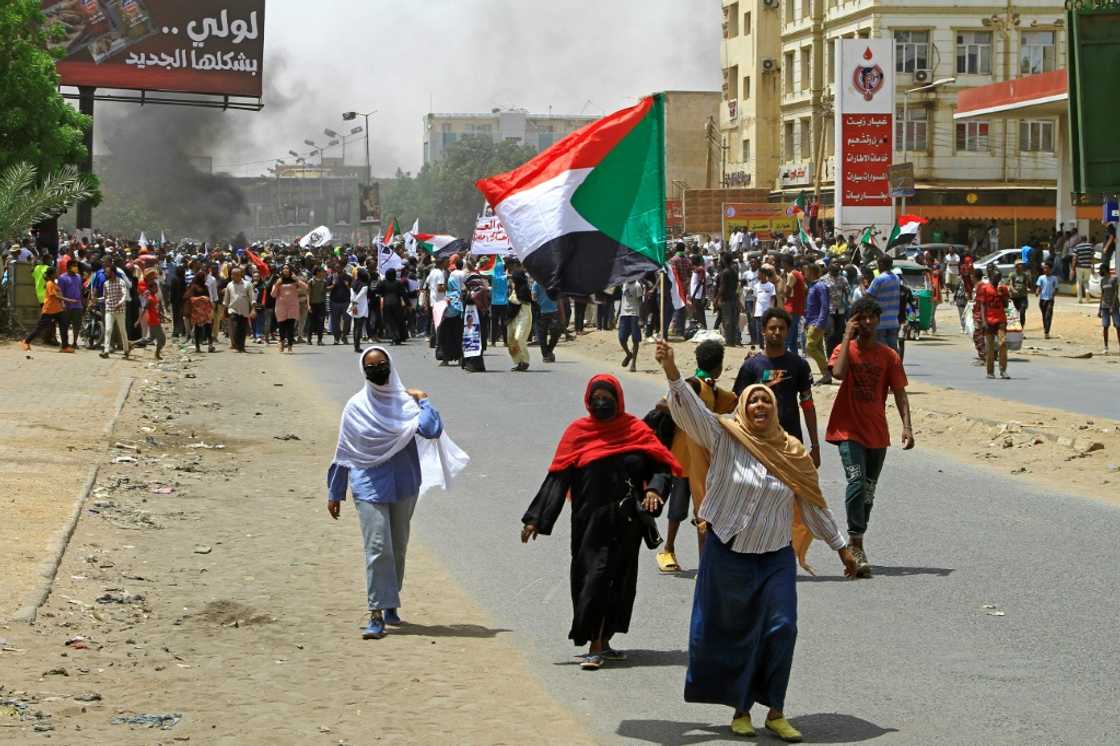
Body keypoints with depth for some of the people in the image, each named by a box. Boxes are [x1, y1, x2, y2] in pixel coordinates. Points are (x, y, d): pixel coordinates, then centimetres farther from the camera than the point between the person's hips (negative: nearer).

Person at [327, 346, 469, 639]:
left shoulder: (406, 401, -2)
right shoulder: (356, 407, 0)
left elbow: (432, 431, -19)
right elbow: (343, 452, 7)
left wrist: (423, 402, -11)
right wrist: (335, 493, 9)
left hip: (404, 485, 2)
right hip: (369, 486, -2)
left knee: (398, 548, 12)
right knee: (378, 547, -12)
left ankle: (390, 604, 30)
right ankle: (377, 614, -14)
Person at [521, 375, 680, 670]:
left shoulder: (636, 430, 4)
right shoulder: (578, 432, 1)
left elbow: (661, 466, 3)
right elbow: (557, 478, -3)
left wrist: (655, 489, -20)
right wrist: (536, 519, -8)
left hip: (626, 522, 2)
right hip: (591, 522, -2)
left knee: (621, 579, 5)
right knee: (594, 576, -5)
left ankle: (603, 643, 17)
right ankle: (595, 647, 0)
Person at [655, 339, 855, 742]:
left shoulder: (792, 453, 3)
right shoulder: (724, 440, -4)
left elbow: (814, 506, 12)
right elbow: (690, 407, -18)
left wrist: (841, 546, 14)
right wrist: (671, 370, -34)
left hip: (775, 558, 2)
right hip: (728, 554, -2)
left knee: (780, 629, -6)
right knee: (733, 633, 6)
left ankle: (775, 712, 2)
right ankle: (740, 708, 18)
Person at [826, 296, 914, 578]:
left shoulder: (889, 356, 4)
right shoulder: (845, 349, -2)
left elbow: (899, 392, 2)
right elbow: (838, 373, -24)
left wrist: (906, 425, -10)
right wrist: (847, 337, -16)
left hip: (877, 433, 4)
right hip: (849, 430, -4)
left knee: (869, 490, 12)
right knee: (857, 481, -21)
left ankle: (855, 546, 25)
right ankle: (856, 546, -20)